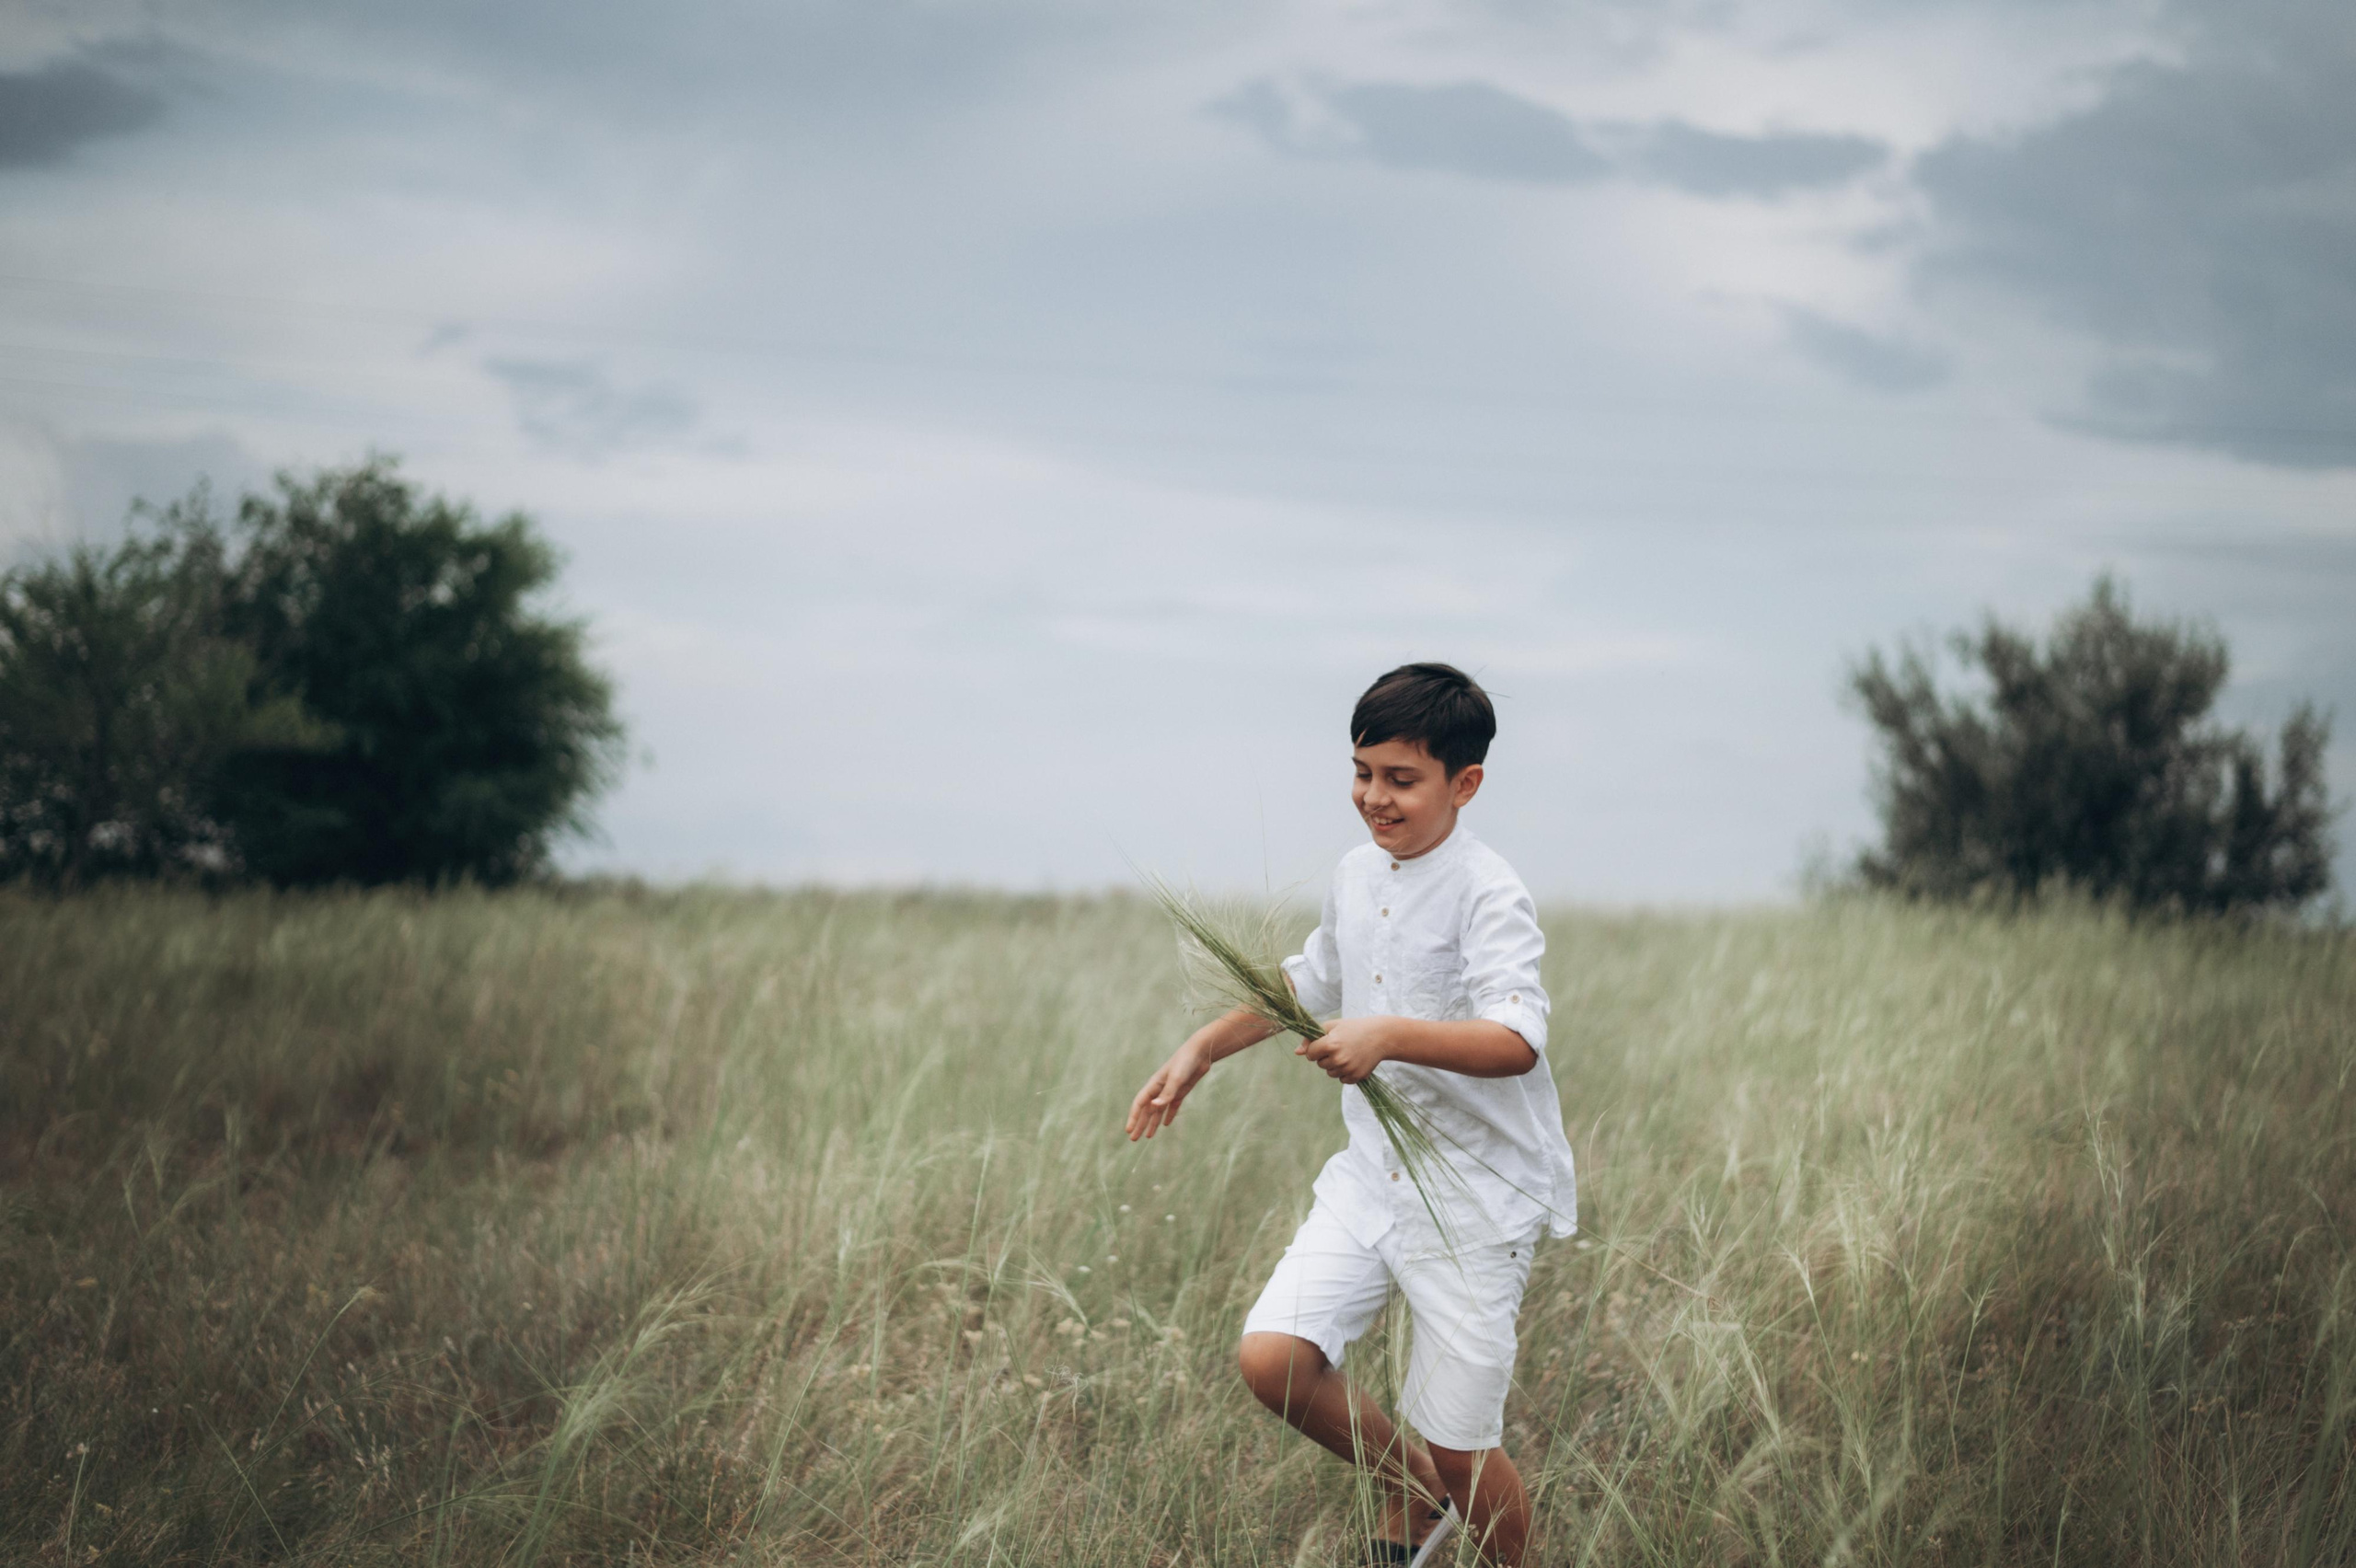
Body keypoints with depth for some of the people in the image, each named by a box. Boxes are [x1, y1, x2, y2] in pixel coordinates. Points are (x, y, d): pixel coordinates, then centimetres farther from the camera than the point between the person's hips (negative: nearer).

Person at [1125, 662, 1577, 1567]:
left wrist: (1392, 1036, -45)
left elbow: (1517, 1040, -32)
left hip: (1475, 1201, -6)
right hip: (1371, 1178, 7)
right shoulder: (1358, 877, 7)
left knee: (1459, 1446, -2)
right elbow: (1312, 982, 28)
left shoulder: (1488, 895, -17)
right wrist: (1204, 1049, 26)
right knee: (1271, 1358, -9)